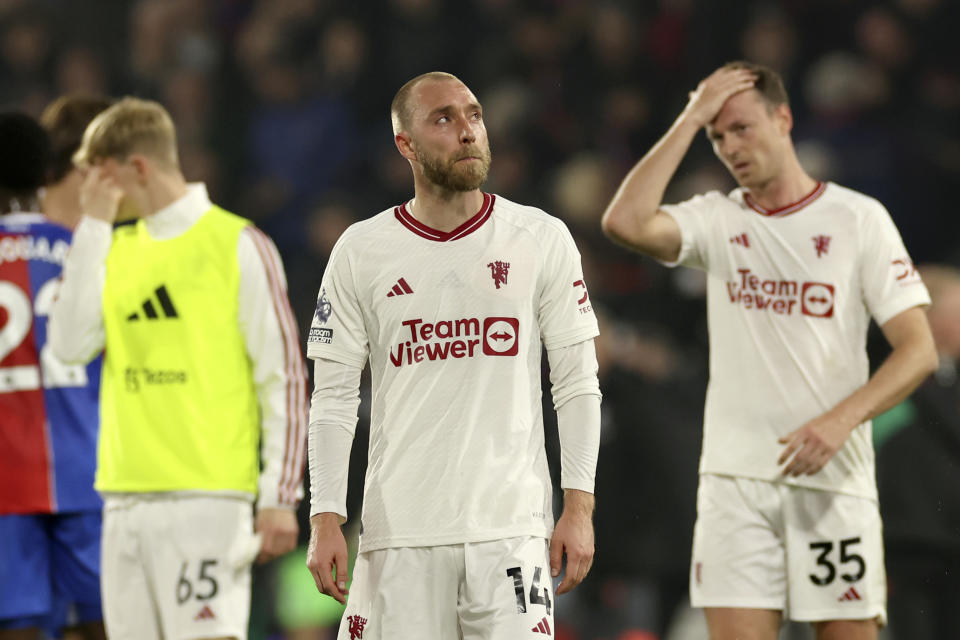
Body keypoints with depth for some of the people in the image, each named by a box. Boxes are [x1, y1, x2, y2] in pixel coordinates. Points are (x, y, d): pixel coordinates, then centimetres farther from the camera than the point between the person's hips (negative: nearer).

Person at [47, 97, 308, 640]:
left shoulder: (237, 245, -3)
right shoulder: (117, 248, 15)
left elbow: (284, 376, -4)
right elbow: (72, 345, 1)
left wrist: (280, 497, -10)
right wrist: (93, 227, 1)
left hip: (207, 496, -6)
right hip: (125, 497, 6)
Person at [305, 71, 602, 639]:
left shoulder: (542, 239, 5)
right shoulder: (360, 251, 5)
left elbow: (578, 384, 6)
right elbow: (333, 396, 6)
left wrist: (579, 506, -1)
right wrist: (325, 520, -2)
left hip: (511, 525, 0)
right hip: (399, 528, 1)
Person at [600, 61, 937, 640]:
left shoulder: (859, 218, 1)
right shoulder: (717, 219, 7)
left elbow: (919, 350, -3)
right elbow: (626, 222, -13)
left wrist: (842, 419, -18)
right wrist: (691, 120, -7)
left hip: (835, 477, -1)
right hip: (734, 478, 1)